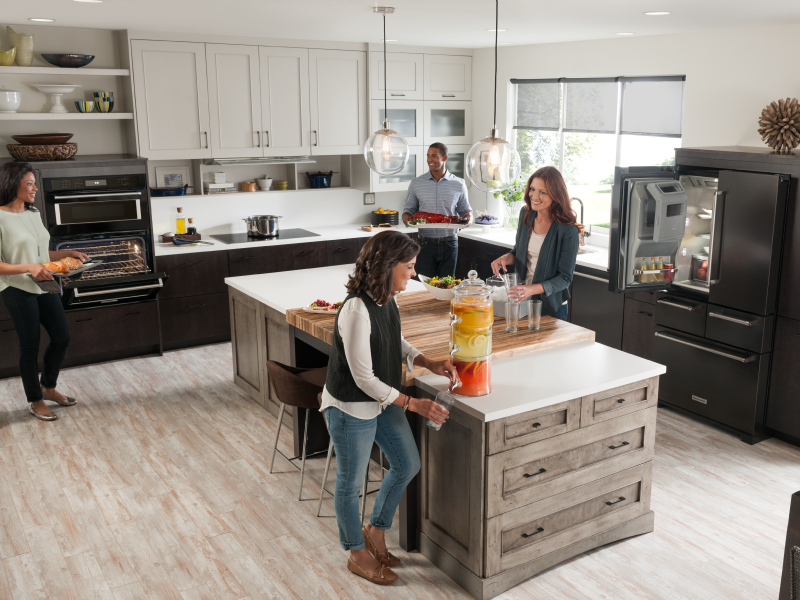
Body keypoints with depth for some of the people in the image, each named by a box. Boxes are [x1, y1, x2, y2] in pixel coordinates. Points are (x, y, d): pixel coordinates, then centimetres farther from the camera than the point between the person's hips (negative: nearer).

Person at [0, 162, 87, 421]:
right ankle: (35, 401, 20)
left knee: (62, 338, 11)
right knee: (30, 347, 3)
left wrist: (68, 253, 6)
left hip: (44, 287, 7)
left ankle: (48, 387, 33)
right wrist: (28, 268, -28)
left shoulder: (34, 214, 9)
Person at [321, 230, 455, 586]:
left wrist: (429, 364, -3)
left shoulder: (387, 299, -4)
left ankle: (375, 531, 40)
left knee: (407, 466, 18)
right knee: (351, 482, 12)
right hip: (351, 409, -9)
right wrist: (413, 404, -23)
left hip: (383, 401, 9)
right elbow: (363, 378, -27)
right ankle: (358, 553, 34)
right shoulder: (356, 310, -30)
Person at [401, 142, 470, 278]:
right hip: (425, 243, 0)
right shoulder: (416, 184, 4)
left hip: (449, 244, 0)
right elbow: (409, 207, 13)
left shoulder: (458, 184, 3)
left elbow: (464, 210, 12)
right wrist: (406, 215, -9)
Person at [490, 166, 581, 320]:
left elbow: (565, 278, -18)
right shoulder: (526, 214, -2)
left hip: (551, 307, -5)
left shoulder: (568, 230, -20)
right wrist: (506, 258, -8)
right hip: (522, 301, 5)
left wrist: (532, 289, -32)